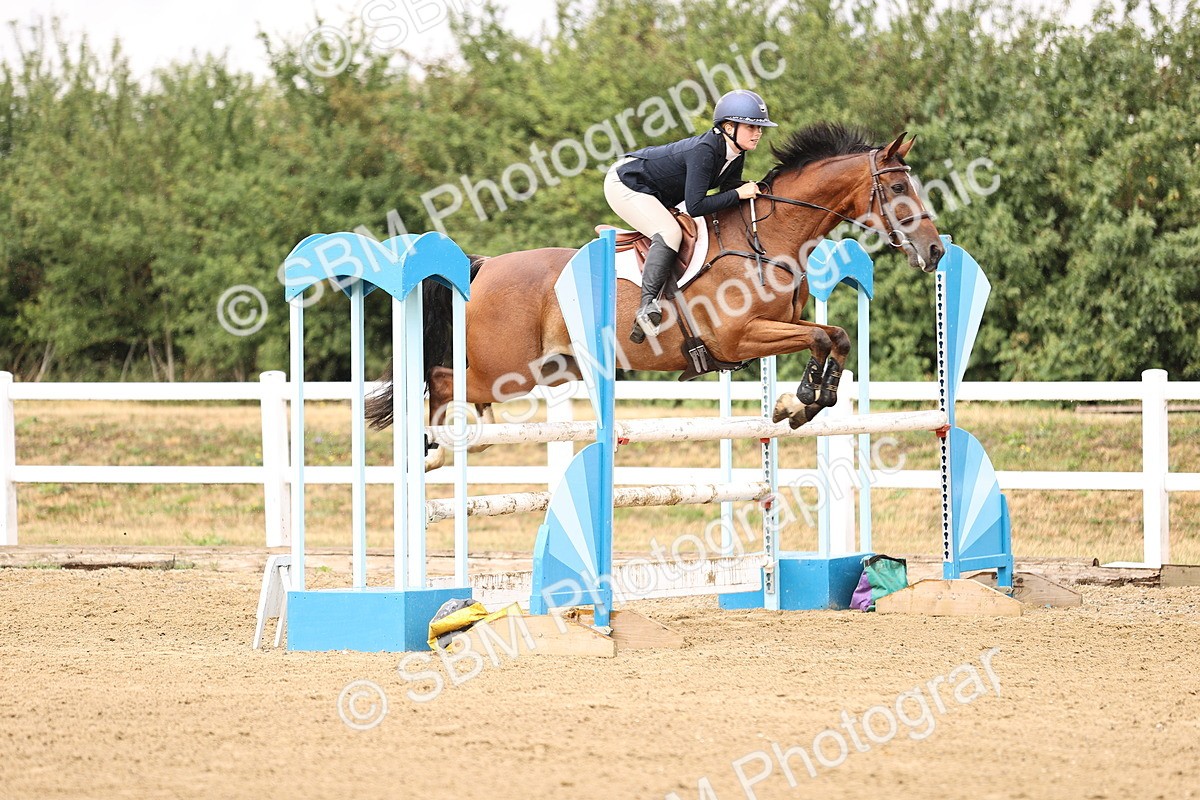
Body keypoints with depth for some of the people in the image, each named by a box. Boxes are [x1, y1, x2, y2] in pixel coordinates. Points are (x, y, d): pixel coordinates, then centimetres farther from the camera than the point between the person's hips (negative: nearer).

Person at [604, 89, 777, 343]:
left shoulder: (735, 155, -7)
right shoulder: (703, 152, -33)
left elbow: (728, 190, 4)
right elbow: (695, 207, -36)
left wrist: (753, 190, -14)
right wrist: (738, 194, -31)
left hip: (655, 195, 10)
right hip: (624, 184, -10)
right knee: (669, 233, -28)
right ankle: (647, 305, -28)